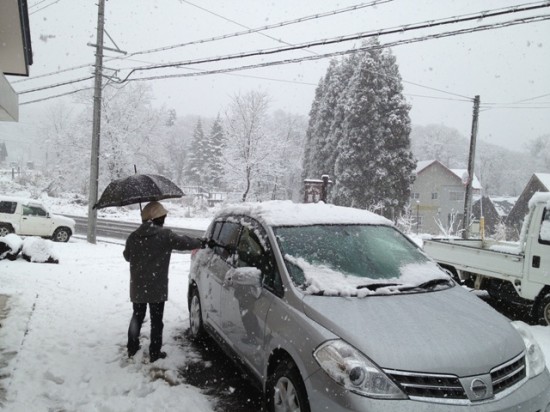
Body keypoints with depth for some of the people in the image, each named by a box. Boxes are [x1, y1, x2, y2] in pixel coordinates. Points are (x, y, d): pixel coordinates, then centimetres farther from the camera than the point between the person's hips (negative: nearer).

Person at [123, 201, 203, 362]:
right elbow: (184, 242, -9)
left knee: (137, 316, 21)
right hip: (156, 287, -5)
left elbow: (127, 256, 15)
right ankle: (155, 353, 14)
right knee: (156, 320, 7)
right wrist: (201, 242, 7)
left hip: (137, 286, 5)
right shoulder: (164, 234, -14)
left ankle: (132, 347, 30)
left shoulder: (133, 236, 1)